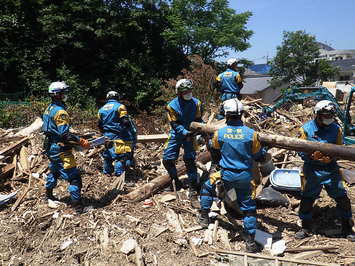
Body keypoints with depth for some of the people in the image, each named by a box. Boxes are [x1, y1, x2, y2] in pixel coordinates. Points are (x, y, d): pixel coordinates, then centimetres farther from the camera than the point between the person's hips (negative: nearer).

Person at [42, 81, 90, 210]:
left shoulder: (49, 108, 9)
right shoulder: (60, 112, -21)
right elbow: (65, 135, -27)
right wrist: (81, 141, -23)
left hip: (50, 146, 11)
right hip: (60, 150, -11)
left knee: (54, 171, 30)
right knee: (74, 177, -7)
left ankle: (49, 194, 47)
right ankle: (77, 204, -5)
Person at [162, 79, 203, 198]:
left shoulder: (196, 103, -7)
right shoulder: (172, 106, -14)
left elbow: (198, 120, -1)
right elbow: (175, 124, -15)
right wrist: (185, 133, -29)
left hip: (190, 134, 0)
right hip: (176, 134, 0)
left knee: (189, 160, -7)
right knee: (167, 160, -2)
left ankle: (193, 187, 7)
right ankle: (176, 181, 22)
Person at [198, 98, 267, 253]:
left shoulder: (219, 133, -10)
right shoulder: (251, 134, -12)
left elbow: (214, 151, 9)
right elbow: (260, 157, 0)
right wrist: (264, 151, 24)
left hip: (225, 175, 0)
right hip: (245, 177, 1)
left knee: (207, 188, 27)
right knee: (248, 207, 13)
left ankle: (204, 218, 35)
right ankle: (250, 242, 17)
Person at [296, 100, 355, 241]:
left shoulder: (336, 129, -1)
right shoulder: (306, 129, -7)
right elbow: (302, 152, -5)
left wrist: (331, 157, -17)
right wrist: (312, 156, -25)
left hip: (331, 169, 2)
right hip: (312, 170, -1)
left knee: (342, 198, 5)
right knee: (307, 199, 7)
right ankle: (306, 228, 28)